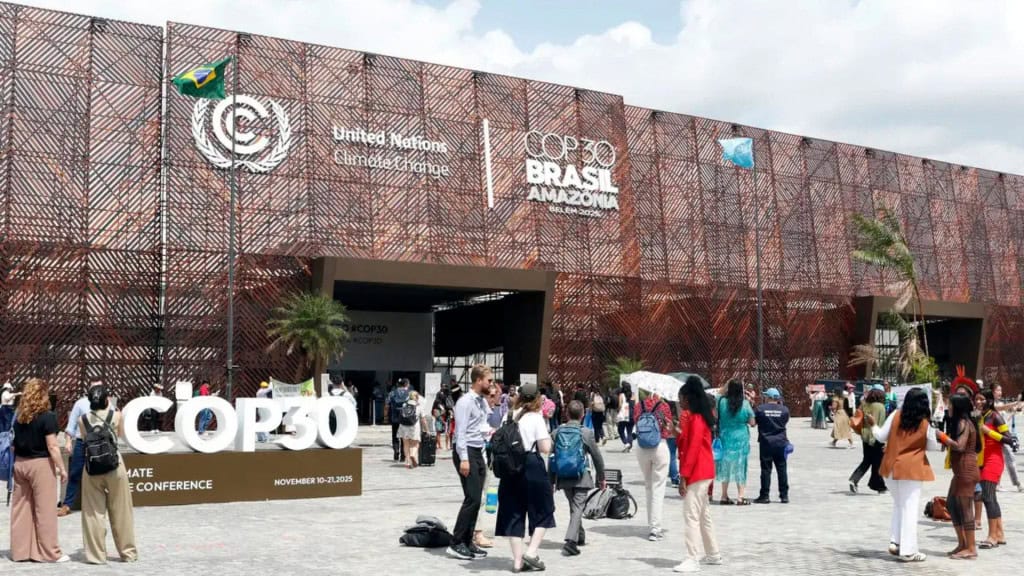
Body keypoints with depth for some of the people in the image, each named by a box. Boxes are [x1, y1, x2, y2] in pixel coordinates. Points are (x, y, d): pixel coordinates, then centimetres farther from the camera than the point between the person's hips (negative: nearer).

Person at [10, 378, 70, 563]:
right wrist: (62, 468, -7)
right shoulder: (47, 416, -11)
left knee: (21, 508, 11)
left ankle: (20, 551, 18)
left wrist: (18, 461, 12)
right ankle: (49, 552, 6)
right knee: (44, 510, 0)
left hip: (20, 463, 6)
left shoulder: (19, 416, 7)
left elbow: (15, 443, 8)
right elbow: (52, 446, -13)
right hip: (40, 464, -6)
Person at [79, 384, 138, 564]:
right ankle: (128, 552, 19)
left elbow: (84, 439, 15)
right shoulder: (116, 415, -5)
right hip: (114, 466, -1)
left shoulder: (83, 419, 0)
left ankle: (96, 554, 14)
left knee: (93, 513, 10)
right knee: (121, 512, 9)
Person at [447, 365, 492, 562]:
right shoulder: (465, 402, -13)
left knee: (476, 500, 10)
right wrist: (464, 458, -22)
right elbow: (460, 432, -18)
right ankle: (456, 544, -5)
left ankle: (467, 542, 17)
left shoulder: (483, 401, 14)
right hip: (467, 452, -9)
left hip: (479, 453, 9)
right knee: (472, 499, -11)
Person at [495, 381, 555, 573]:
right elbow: (545, 448, -11)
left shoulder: (509, 417, 7)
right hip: (532, 466, -5)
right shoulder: (536, 418, -7)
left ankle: (517, 560, 10)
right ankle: (531, 552, -1)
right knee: (542, 511, 11)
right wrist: (547, 435, 7)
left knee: (513, 513, 10)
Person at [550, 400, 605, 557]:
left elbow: (551, 457, 1)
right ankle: (571, 541, -17)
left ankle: (580, 536, 37)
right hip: (581, 478, -4)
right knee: (577, 508, -3)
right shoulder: (587, 433, -8)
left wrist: (551, 481, 9)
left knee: (574, 507, 21)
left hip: (563, 478, 4)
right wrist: (601, 478, 12)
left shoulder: (557, 432, -1)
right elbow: (597, 457, -1)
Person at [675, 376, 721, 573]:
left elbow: (693, 449, -21)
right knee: (703, 515, 17)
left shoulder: (696, 419, -16)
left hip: (697, 474, -11)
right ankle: (713, 554, 26)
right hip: (702, 473, 11)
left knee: (691, 515, -10)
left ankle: (692, 560, -10)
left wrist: (683, 476, -21)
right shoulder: (699, 417, 15)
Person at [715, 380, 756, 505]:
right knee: (740, 467, 7)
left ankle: (724, 496, 18)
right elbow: (752, 422, -5)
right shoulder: (745, 404, -11)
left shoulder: (721, 401, -9)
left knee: (725, 466, 13)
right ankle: (740, 497, 4)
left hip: (725, 438, 2)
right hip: (741, 439, -2)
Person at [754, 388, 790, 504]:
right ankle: (784, 495, 10)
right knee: (781, 469, 7)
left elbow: (753, 421, 2)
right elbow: (785, 421, 13)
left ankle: (764, 495, 3)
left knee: (766, 469, 2)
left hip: (766, 443, -2)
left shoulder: (760, 409, -7)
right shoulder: (784, 410, -2)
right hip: (780, 442, 2)